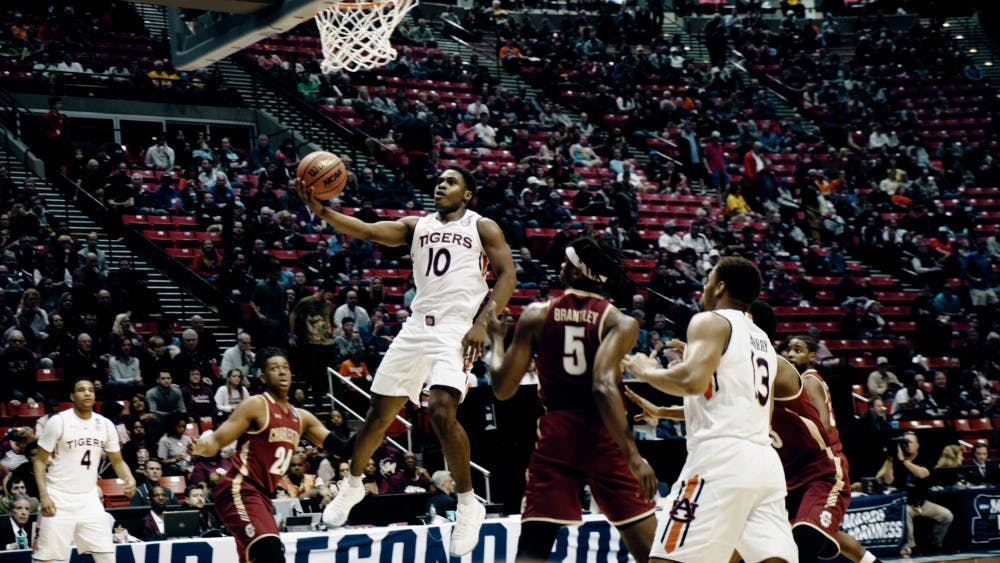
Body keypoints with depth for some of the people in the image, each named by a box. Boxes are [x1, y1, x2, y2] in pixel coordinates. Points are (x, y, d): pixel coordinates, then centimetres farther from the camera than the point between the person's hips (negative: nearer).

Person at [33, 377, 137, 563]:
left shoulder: (105, 425, 4)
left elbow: (117, 461, 11)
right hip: (59, 499, -4)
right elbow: (40, 461, -5)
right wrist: (44, 495, -17)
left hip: (89, 499, 4)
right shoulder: (59, 421, -9)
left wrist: (130, 479, -11)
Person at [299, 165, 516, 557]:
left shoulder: (482, 228, 4)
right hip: (418, 327, 5)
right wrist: (321, 211, -15)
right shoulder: (417, 226, 14)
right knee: (379, 413, 9)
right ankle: (353, 484, 33)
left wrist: (483, 322, -16)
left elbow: (506, 276, -3)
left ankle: (468, 504, -9)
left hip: (458, 329, -5)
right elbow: (368, 231, 1)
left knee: (442, 412, -23)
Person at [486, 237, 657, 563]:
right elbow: (604, 388, -19)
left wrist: (497, 339, 23)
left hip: (556, 435, 2)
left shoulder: (536, 315, 4)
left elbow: (503, 388, 5)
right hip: (604, 437, -2)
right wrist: (634, 456, -23)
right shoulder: (620, 323, -4)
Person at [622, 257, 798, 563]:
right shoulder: (762, 339, 25)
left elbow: (693, 380, -17)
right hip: (766, 461, 8)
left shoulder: (711, 322, 0)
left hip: (721, 458, -8)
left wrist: (646, 370, 1)